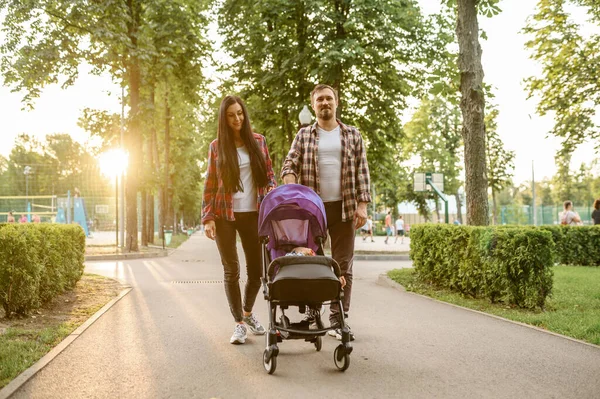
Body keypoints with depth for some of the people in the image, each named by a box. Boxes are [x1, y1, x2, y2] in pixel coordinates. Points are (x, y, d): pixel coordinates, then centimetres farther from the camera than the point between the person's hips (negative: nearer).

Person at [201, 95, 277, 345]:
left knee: (256, 270, 3)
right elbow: (210, 185, 3)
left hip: (252, 214, 2)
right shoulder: (217, 146, 3)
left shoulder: (258, 141, 7)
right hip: (224, 215, -1)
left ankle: (248, 312, 29)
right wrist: (207, 218, -4)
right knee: (231, 270, -3)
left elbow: (269, 173, 14)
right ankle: (239, 324, 9)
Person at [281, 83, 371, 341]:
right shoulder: (304, 135, 9)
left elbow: (362, 172, 7)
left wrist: (362, 204, -3)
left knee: (343, 266, 0)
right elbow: (289, 165, 1)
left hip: (344, 208, 0)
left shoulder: (352, 135, 10)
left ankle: (338, 321, 7)